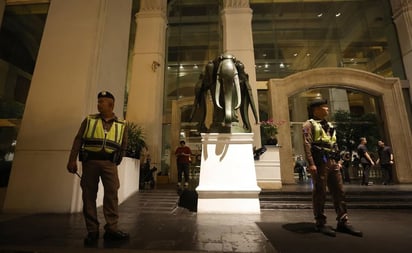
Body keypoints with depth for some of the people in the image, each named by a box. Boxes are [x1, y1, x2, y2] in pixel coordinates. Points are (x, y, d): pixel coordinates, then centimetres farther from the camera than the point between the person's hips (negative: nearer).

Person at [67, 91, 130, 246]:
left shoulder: (121, 125, 9)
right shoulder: (89, 120, 10)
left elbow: (123, 146, 13)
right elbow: (78, 140, 5)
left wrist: (116, 162, 10)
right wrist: (72, 160, -4)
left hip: (109, 163, 0)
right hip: (90, 161, 1)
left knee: (111, 194, -7)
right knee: (89, 195, 3)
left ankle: (111, 229, -1)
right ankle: (92, 231, 12)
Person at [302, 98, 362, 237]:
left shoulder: (329, 125, 22)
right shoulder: (309, 124, -2)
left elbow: (334, 144, 23)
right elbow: (307, 144, -13)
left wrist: (338, 161, 14)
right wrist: (311, 164, -20)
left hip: (332, 162, 8)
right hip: (319, 162, -8)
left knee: (339, 192, 8)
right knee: (319, 193, -2)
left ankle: (343, 222, 18)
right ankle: (320, 223, 8)